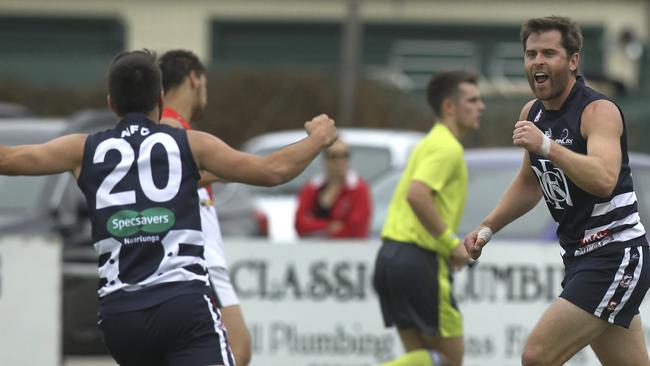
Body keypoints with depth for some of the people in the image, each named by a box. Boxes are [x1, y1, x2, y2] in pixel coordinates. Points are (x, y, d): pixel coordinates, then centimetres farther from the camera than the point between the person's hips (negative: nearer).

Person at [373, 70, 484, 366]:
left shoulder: (433, 143, 20)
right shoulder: (447, 147, -11)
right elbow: (417, 195, -26)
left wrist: (448, 244, 17)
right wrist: (451, 242, -18)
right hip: (417, 259, -10)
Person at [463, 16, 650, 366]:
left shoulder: (598, 111, -15)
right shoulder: (532, 113, 10)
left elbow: (604, 180, -33)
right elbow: (529, 184, 27)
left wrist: (547, 146, -39)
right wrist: (486, 229, 18)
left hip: (616, 256, -9)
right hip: (580, 257, 9)